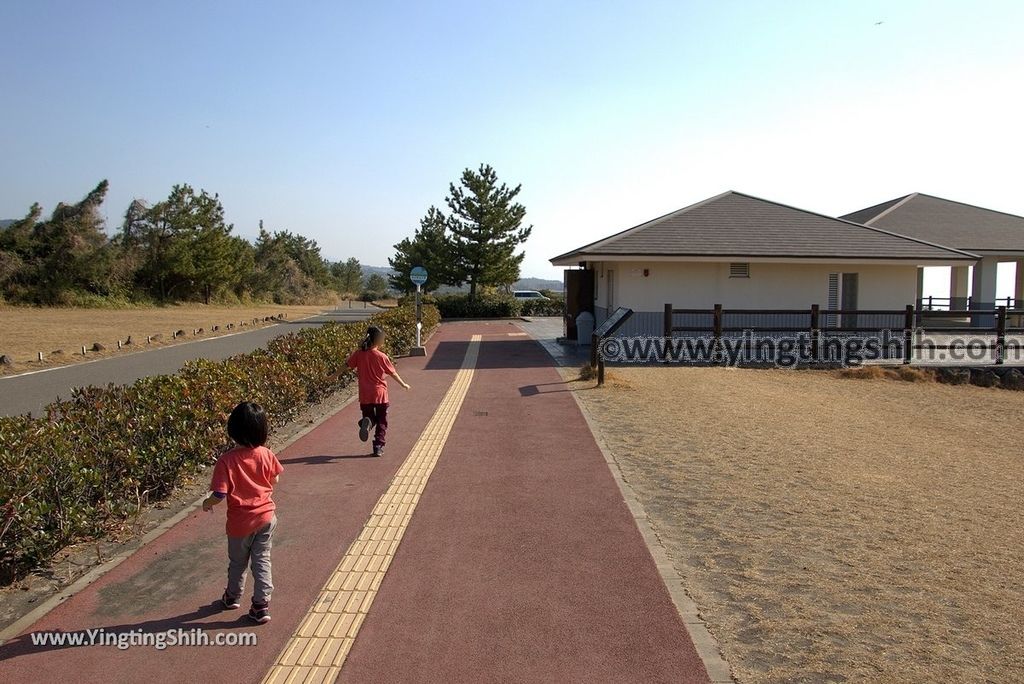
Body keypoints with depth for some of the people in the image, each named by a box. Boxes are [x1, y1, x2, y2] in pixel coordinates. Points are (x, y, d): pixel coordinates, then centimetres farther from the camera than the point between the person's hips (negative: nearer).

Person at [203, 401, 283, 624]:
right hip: (266, 517, 2)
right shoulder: (266, 455, -11)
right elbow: (275, 480, 4)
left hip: (240, 522, -2)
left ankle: (233, 597, 44)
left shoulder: (226, 460, -22)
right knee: (262, 560, 14)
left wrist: (207, 503, -1)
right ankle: (261, 606, 15)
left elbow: (220, 494, -23)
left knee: (237, 562, 21)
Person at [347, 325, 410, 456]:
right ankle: (378, 447, 8)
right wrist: (404, 384, 12)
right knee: (381, 422, 12)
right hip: (380, 394, -2)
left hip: (365, 395, 2)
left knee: (369, 416, 18)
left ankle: (366, 422, -18)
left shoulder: (358, 354, -4)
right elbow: (393, 373, -3)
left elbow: (347, 366, 3)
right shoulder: (381, 356, -11)